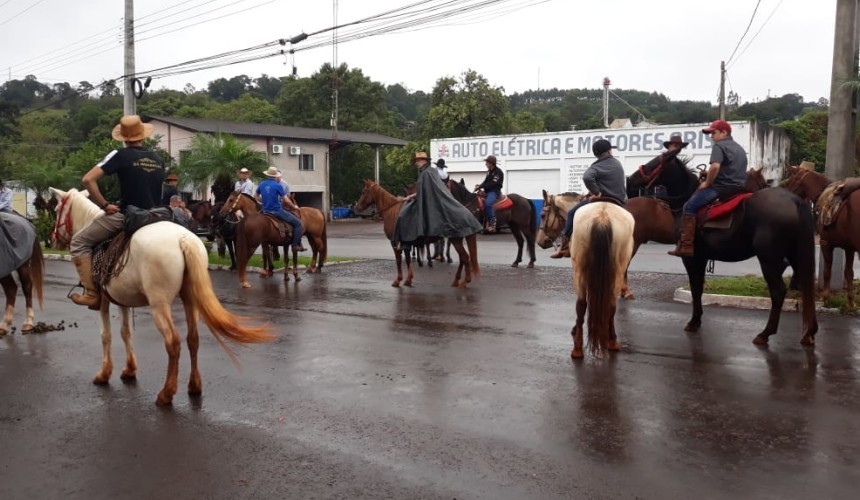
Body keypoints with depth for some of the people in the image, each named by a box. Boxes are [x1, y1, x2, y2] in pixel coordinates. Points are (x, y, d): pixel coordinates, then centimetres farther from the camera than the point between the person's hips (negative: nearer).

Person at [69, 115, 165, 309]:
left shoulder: (121, 155, -6)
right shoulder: (158, 159, 9)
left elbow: (88, 179, -13)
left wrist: (104, 205, -5)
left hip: (125, 216, -5)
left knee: (79, 242, 10)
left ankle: (92, 294, 4)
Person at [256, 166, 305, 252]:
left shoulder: (261, 184, 7)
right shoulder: (278, 185, -11)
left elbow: (257, 197, 18)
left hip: (266, 211, 7)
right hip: (277, 211, -7)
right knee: (298, 223, -2)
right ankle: (296, 245, -7)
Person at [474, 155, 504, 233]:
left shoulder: (498, 172, -12)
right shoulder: (489, 171, 14)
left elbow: (492, 184, -20)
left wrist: (481, 186, -22)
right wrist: (480, 186, -4)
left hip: (494, 191, -10)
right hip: (487, 191, 10)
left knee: (488, 204, -34)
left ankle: (492, 224, -35)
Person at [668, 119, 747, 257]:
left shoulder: (719, 146, -7)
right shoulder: (739, 149, 23)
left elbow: (715, 166, -25)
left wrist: (707, 183, -12)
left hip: (721, 187, -10)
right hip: (739, 188, 10)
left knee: (689, 207, -10)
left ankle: (686, 245, -20)